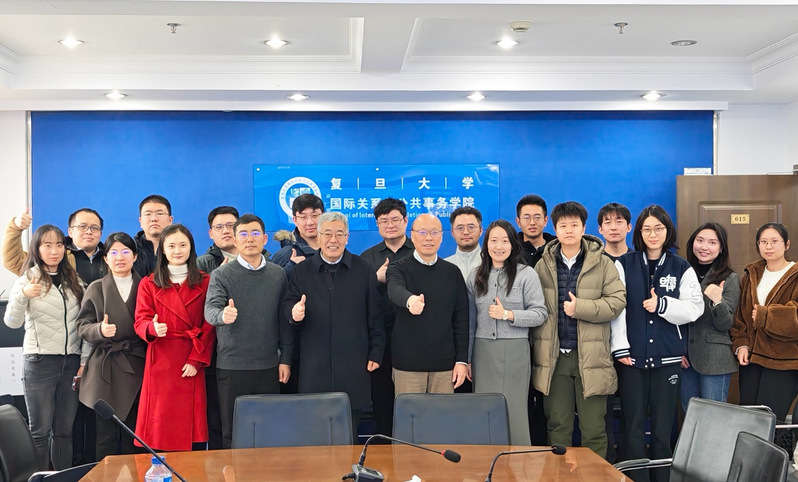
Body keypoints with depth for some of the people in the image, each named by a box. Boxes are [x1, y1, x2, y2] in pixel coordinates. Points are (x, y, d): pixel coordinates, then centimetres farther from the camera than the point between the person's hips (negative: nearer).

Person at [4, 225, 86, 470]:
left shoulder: (73, 281, 11)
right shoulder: (28, 279, -1)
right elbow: (12, 322, -12)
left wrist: (85, 359, 5)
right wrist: (22, 295, -30)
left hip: (71, 363, 4)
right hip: (40, 362, -4)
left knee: (65, 429, 8)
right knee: (40, 430, -1)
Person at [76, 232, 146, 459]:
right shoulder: (96, 289, 8)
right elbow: (83, 326, 2)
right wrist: (100, 329, -18)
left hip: (138, 369, 1)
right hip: (106, 370, 0)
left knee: (133, 437, 4)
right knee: (106, 437, 0)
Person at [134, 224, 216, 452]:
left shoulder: (205, 282, 8)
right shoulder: (149, 284, 11)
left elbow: (209, 325, 2)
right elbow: (140, 321, 3)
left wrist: (197, 359, -9)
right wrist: (153, 328, -21)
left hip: (193, 364, 0)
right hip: (161, 363, 0)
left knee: (192, 423, -2)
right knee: (161, 423, -3)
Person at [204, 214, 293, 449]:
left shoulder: (278, 274, 7)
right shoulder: (222, 274, -1)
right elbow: (210, 309, -15)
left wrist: (285, 358, 5)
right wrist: (222, 315, -38)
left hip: (269, 366, 2)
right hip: (232, 366, -2)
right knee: (232, 433, 5)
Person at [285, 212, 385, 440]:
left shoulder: (364, 270, 7)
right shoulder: (301, 271, 9)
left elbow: (375, 316, 6)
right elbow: (288, 306, 6)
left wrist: (376, 353, 2)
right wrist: (294, 313, -18)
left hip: (353, 369, 0)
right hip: (314, 368, 1)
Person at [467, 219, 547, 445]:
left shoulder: (526, 274, 0)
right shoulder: (476, 276, 10)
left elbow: (540, 313, -3)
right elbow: (470, 320, 12)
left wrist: (508, 314, -13)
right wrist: (466, 358, 12)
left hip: (515, 350, -3)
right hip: (483, 350, 3)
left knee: (515, 411, -1)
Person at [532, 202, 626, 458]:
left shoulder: (602, 263, 2)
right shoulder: (543, 266, 7)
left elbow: (617, 300, -5)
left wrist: (580, 308, -14)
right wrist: (537, 347, 2)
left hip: (590, 357, -1)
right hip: (554, 357, 2)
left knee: (594, 428, 4)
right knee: (558, 426, 9)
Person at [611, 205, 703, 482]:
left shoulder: (682, 268, 6)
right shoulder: (624, 265, 3)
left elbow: (695, 309, -1)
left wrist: (662, 305, -15)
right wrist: (620, 347, -9)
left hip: (668, 358, 1)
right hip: (632, 356, -1)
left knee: (663, 428, 5)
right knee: (633, 428, 2)